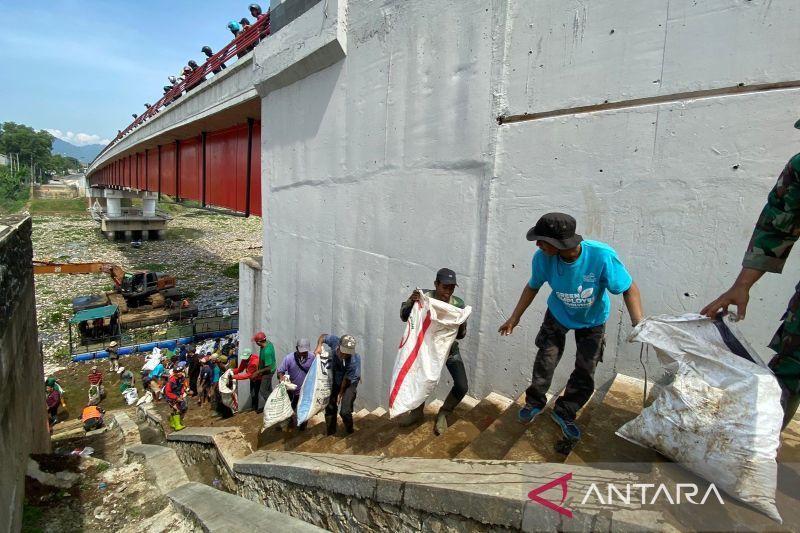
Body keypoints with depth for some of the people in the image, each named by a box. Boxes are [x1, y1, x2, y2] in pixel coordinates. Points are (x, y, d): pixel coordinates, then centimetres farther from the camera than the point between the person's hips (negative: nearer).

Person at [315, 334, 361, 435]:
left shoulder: (354, 361, -38)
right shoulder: (335, 341, -31)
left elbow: (346, 379, -22)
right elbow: (323, 336, -8)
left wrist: (340, 393, -8)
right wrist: (319, 346, -25)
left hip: (349, 383, -4)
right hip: (335, 380, 5)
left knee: (345, 411, -11)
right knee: (330, 407, 12)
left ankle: (350, 433, 20)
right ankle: (330, 434, 34)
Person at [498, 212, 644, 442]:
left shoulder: (602, 256, -38)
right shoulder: (543, 258, -30)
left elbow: (629, 288, -24)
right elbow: (532, 287, -10)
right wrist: (514, 318, -4)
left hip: (593, 320, 0)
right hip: (558, 315, 1)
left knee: (585, 372, 5)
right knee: (545, 362, 0)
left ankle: (564, 413, 29)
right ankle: (534, 403, 27)